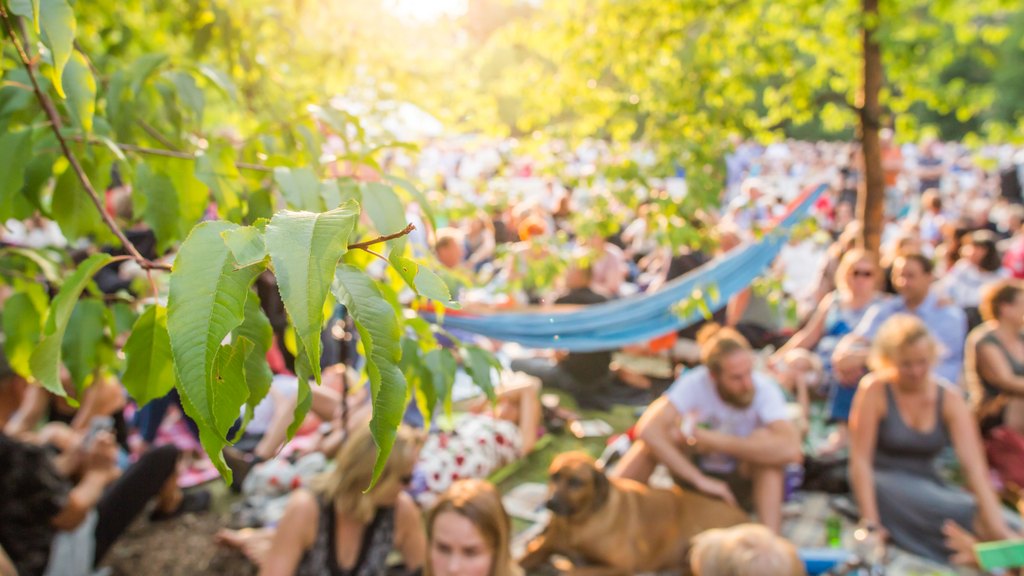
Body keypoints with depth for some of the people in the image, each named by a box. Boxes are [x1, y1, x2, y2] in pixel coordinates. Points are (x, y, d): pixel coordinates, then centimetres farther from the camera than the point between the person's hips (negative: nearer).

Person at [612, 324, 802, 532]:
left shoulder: (763, 389, -24)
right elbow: (648, 429, -36)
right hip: (695, 474, 1)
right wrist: (700, 479, -38)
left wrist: (712, 439, -36)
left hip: (744, 484, 0)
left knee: (765, 438, -30)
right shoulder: (694, 384, -22)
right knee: (667, 431, -27)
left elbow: (790, 448, -41)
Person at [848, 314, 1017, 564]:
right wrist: (870, 522, -21)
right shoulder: (875, 391, -9)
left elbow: (974, 465, -12)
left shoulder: (950, 401, 1)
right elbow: (860, 460, -13)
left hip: (929, 485, 4)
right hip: (885, 482, -4)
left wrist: (996, 524, -25)